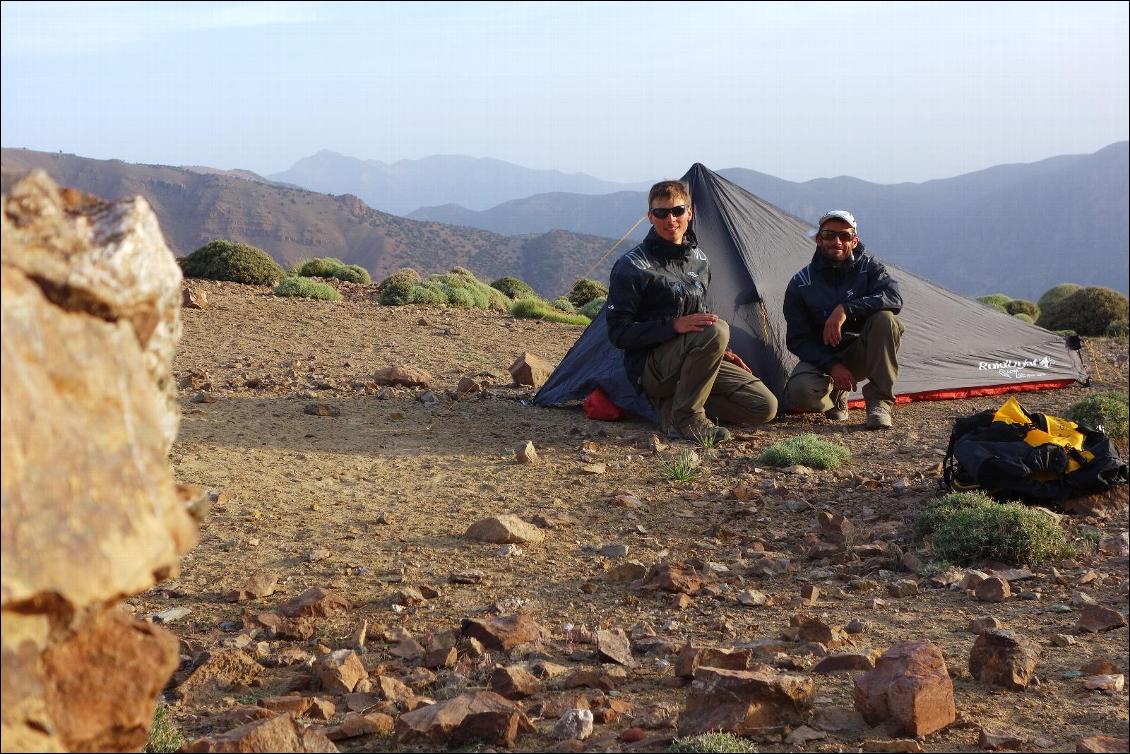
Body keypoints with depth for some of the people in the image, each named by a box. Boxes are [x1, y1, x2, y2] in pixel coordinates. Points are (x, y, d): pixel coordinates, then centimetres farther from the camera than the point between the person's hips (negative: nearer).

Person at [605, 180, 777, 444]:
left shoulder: (699, 260, 11)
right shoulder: (631, 267, -11)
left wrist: (721, 353, 10)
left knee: (765, 407, -8)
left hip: (691, 364, 7)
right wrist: (675, 326, -25)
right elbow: (618, 332, -15)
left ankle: (673, 407, 1)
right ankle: (687, 418, -20)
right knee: (717, 330, -33)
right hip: (651, 369, -7)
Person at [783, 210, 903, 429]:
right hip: (822, 357, 0)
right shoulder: (800, 284, -8)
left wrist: (846, 309, -37)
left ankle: (879, 401, -19)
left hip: (862, 354, 1)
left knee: (885, 318, -31)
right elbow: (797, 340, -8)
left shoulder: (869, 267, -6)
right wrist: (831, 365, -23)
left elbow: (893, 298, -26)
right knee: (799, 392, -33)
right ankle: (835, 395, 7)